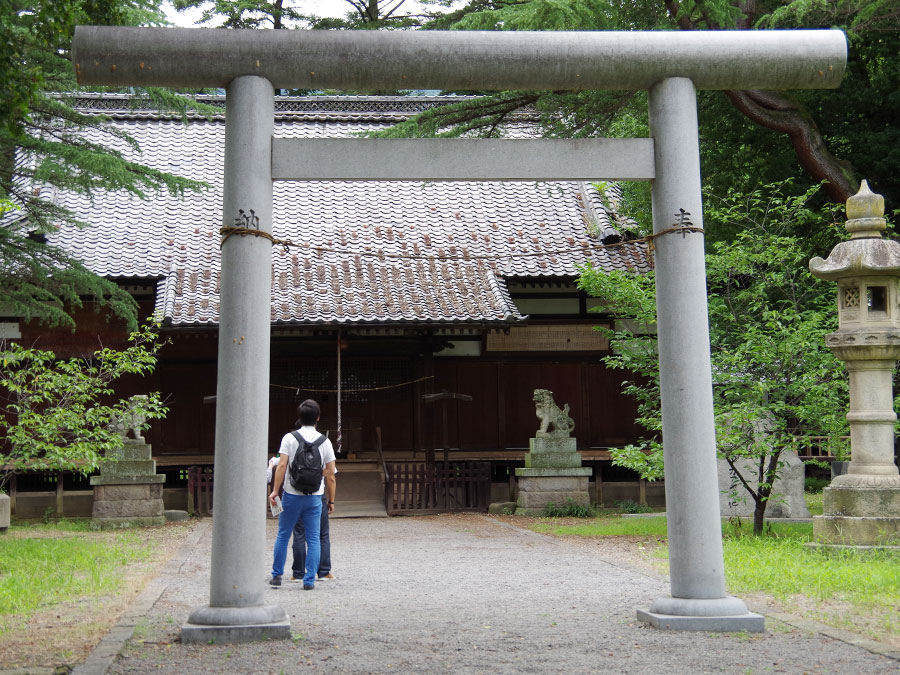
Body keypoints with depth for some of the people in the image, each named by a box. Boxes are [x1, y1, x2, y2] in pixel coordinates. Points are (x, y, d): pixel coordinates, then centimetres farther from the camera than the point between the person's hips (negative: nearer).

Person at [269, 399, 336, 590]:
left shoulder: (289, 438, -3)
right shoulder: (325, 442, 2)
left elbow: (281, 465, -12)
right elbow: (330, 475, 2)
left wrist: (275, 490, -9)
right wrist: (331, 500, 8)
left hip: (292, 495, -1)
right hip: (315, 497, 1)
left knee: (282, 535, 12)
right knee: (313, 539, 5)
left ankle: (277, 575, 16)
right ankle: (309, 580, 4)